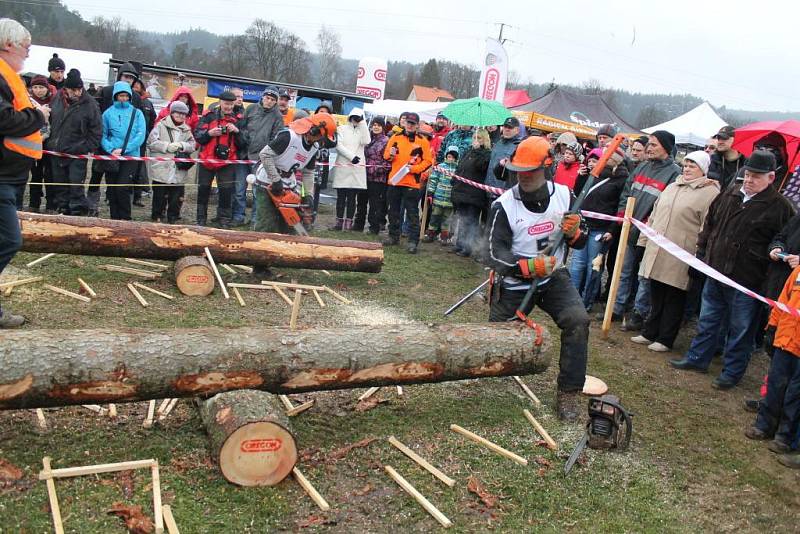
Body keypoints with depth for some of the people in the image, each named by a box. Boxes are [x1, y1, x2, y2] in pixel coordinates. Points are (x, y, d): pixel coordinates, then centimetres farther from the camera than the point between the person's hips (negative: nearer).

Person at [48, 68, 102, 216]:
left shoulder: (90, 104, -10)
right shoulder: (57, 99, 4)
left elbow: (97, 131, -6)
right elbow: (50, 121, 19)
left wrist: (88, 148, -10)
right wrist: (50, 141, 14)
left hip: (77, 154, -5)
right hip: (56, 151, 5)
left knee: (76, 185, -8)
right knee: (59, 184, 11)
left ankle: (78, 211, -3)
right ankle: (62, 208, 21)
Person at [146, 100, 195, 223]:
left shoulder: (186, 130, 14)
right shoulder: (161, 126, 2)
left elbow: (192, 145, 7)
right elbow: (151, 142, -5)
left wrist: (182, 145, -11)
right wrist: (167, 146, -13)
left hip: (178, 171, 3)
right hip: (161, 168, -3)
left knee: (176, 197, 5)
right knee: (159, 195, 5)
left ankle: (172, 218, 15)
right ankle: (157, 216, 16)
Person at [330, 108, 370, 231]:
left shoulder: (363, 130, 15)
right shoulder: (341, 129, 9)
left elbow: (366, 142, -5)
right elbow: (339, 146, -2)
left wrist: (363, 123, -2)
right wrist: (352, 156, -12)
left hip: (357, 168, 1)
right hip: (342, 166, -1)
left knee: (352, 197, 0)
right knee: (341, 196, 0)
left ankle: (349, 223, 2)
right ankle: (339, 222, 4)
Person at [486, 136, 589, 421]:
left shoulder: (563, 195, -5)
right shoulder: (504, 206, -17)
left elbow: (580, 243, 5)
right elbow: (496, 253, -22)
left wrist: (574, 231, -20)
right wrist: (528, 267, -39)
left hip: (554, 277, 2)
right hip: (515, 283, -1)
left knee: (577, 320, -23)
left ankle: (570, 391, -10)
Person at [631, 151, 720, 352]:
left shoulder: (709, 192, -7)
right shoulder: (672, 187, 17)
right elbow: (654, 215, 23)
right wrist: (645, 238, 20)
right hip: (657, 251, 7)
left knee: (674, 298, 4)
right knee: (656, 295, 15)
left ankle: (665, 339, 14)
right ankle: (650, 333, 26)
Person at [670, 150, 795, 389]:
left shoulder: (780, 207, -10)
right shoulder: (730, 195, 7)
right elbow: (710, 224, 18)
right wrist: (702, 252, 14)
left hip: (747, 279, -6)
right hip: (716, 271, 6)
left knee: (740, 329, 6)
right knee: (707, 320, 18)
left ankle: (732, 373, 19)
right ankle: (697, 358, 33)